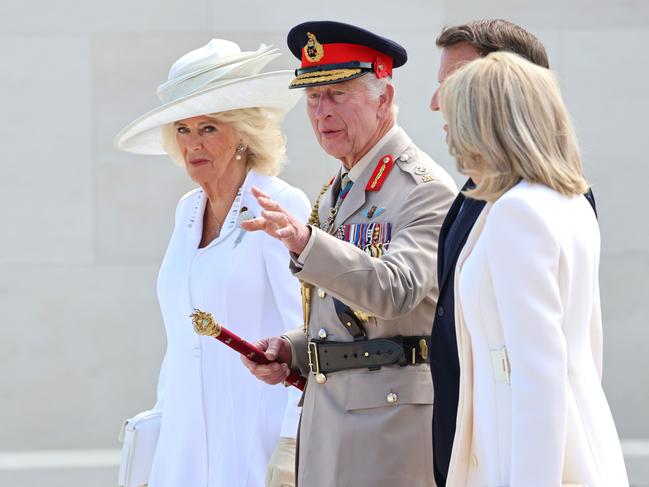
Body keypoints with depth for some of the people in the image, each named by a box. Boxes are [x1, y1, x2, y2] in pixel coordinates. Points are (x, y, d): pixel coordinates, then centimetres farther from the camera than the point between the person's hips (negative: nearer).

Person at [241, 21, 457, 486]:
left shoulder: (425, 188, -10)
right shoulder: (336, 193, 19)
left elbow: (394, 290, -27)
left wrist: (304, 240, -39)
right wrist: (291, 348, 6)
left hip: (393, 415, -8)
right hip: (326, 410, 9)